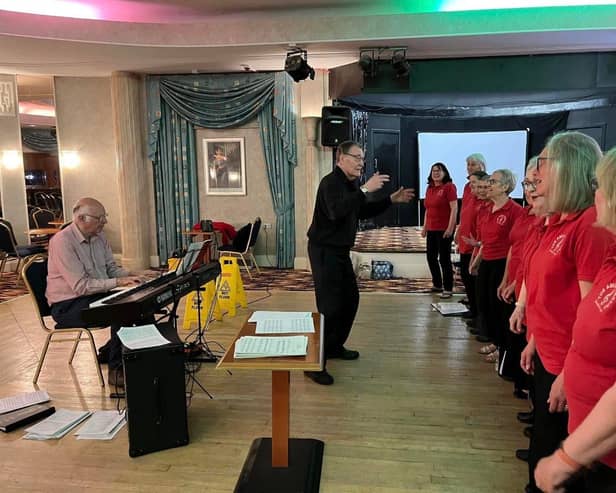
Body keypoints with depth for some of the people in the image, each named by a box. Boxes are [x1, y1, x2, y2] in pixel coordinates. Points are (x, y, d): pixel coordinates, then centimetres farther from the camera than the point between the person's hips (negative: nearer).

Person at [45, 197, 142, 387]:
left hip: (96, 295, 8)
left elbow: (111, 267, 13)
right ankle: (116, 371, -12)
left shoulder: (99, 237, 4)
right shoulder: (62, 242, -21)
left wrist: (129, 276, -8)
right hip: (68, 305, -8)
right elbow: (81, 286, -25)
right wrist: (118, 282, -27)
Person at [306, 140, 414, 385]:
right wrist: (365, 189, -37)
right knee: (329, 306, -12)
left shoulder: (351, 184, 12)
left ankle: (335, 346, 34)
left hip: (340, 250, 10)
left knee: (350, 299, 17)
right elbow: (336, 212, -37)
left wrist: (391, 200, 13)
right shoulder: (330, 182, -18)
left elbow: (364, 211, 22)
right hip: (324, 250, -10)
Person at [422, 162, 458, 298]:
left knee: (444, 259, -3)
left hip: (444, 229, -8)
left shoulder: (449, 186, -8)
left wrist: (450, 227, -18)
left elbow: (454, 208, -13)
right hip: (431, 229, 8)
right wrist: (425, 226, 16)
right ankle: (437, 285, 28)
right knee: (431, 257, 13)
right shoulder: (429, 188, 13)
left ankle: (448, 289, 7)